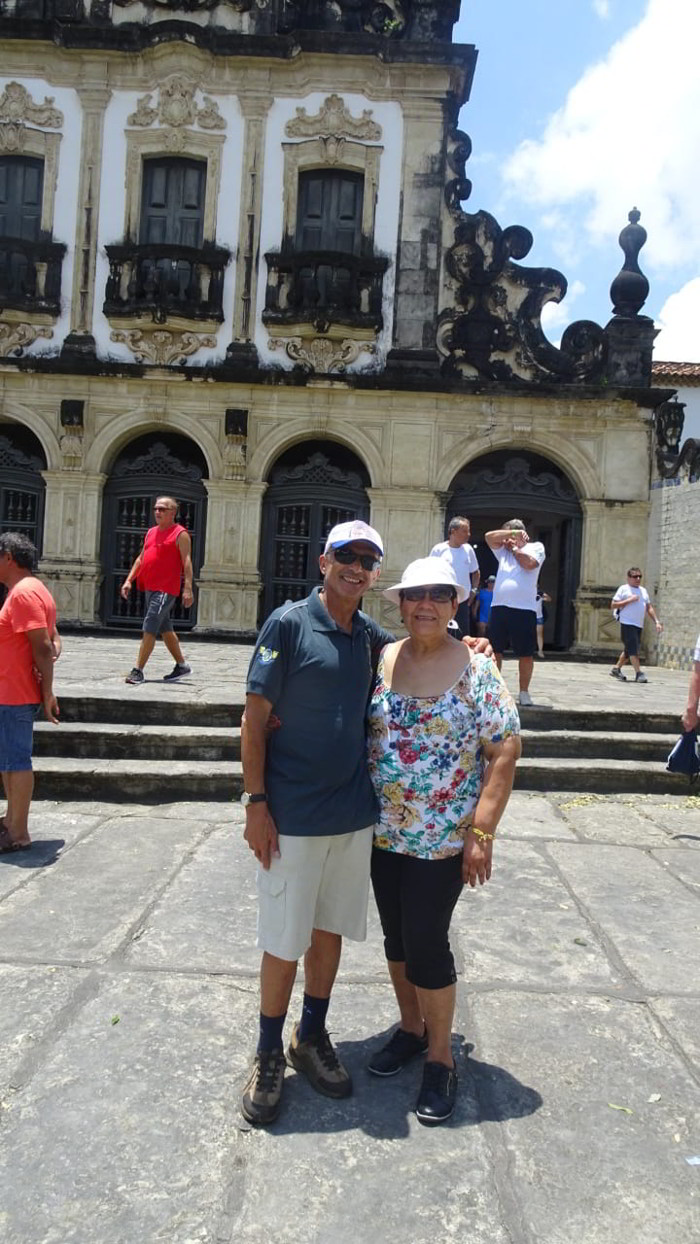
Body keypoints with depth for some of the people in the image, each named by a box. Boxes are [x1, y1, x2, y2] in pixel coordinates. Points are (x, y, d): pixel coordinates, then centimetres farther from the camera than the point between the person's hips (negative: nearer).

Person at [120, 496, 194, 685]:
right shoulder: (151, 532, 17)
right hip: (150, 589, 9)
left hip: (166, 590, -9)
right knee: (164, 629, 15)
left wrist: (188, 588, -21)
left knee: (149, 628, -12)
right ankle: (181, 665, 26)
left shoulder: (180, 534, -6)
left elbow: (187, 561, -13)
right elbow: (141, 558, 22)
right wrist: (129, 580, 14)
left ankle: (138, 671, -9)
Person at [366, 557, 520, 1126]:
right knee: (396, 933, 16)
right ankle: (411, 1027, 39)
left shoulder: (477, 670, -11)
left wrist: (482, 831, -15)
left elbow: (505, 750, -11)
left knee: (426, 940, 0)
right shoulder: (380, 661, 1)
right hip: (384, 830, 4)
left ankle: (441, 1054, 23)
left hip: (443, 839, -4)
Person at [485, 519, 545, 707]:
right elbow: (489, 536, 9)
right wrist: (512, 534, 3)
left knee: (526, 654, 1)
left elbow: (529, 563, -11)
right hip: (499, 607, 5)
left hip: (524, 609, -4)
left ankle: (524, 692, 11)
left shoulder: (536, 547, 7)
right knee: (494, 650, 6)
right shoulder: (503, 550, 21)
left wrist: (515, 548, 4)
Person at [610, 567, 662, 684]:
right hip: (627, 624, -7)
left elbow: (649, 608, 20)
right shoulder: (623, 589, -1)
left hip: (639, 625, 7)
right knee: (633, 648, -12)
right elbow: (613, 605, -6)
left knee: (628, 650, 12)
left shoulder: (643, 590, 18)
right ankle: (639, 673, -13)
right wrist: (629, 600, -14)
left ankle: (616, 668, 25)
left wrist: (656, 622, 11)